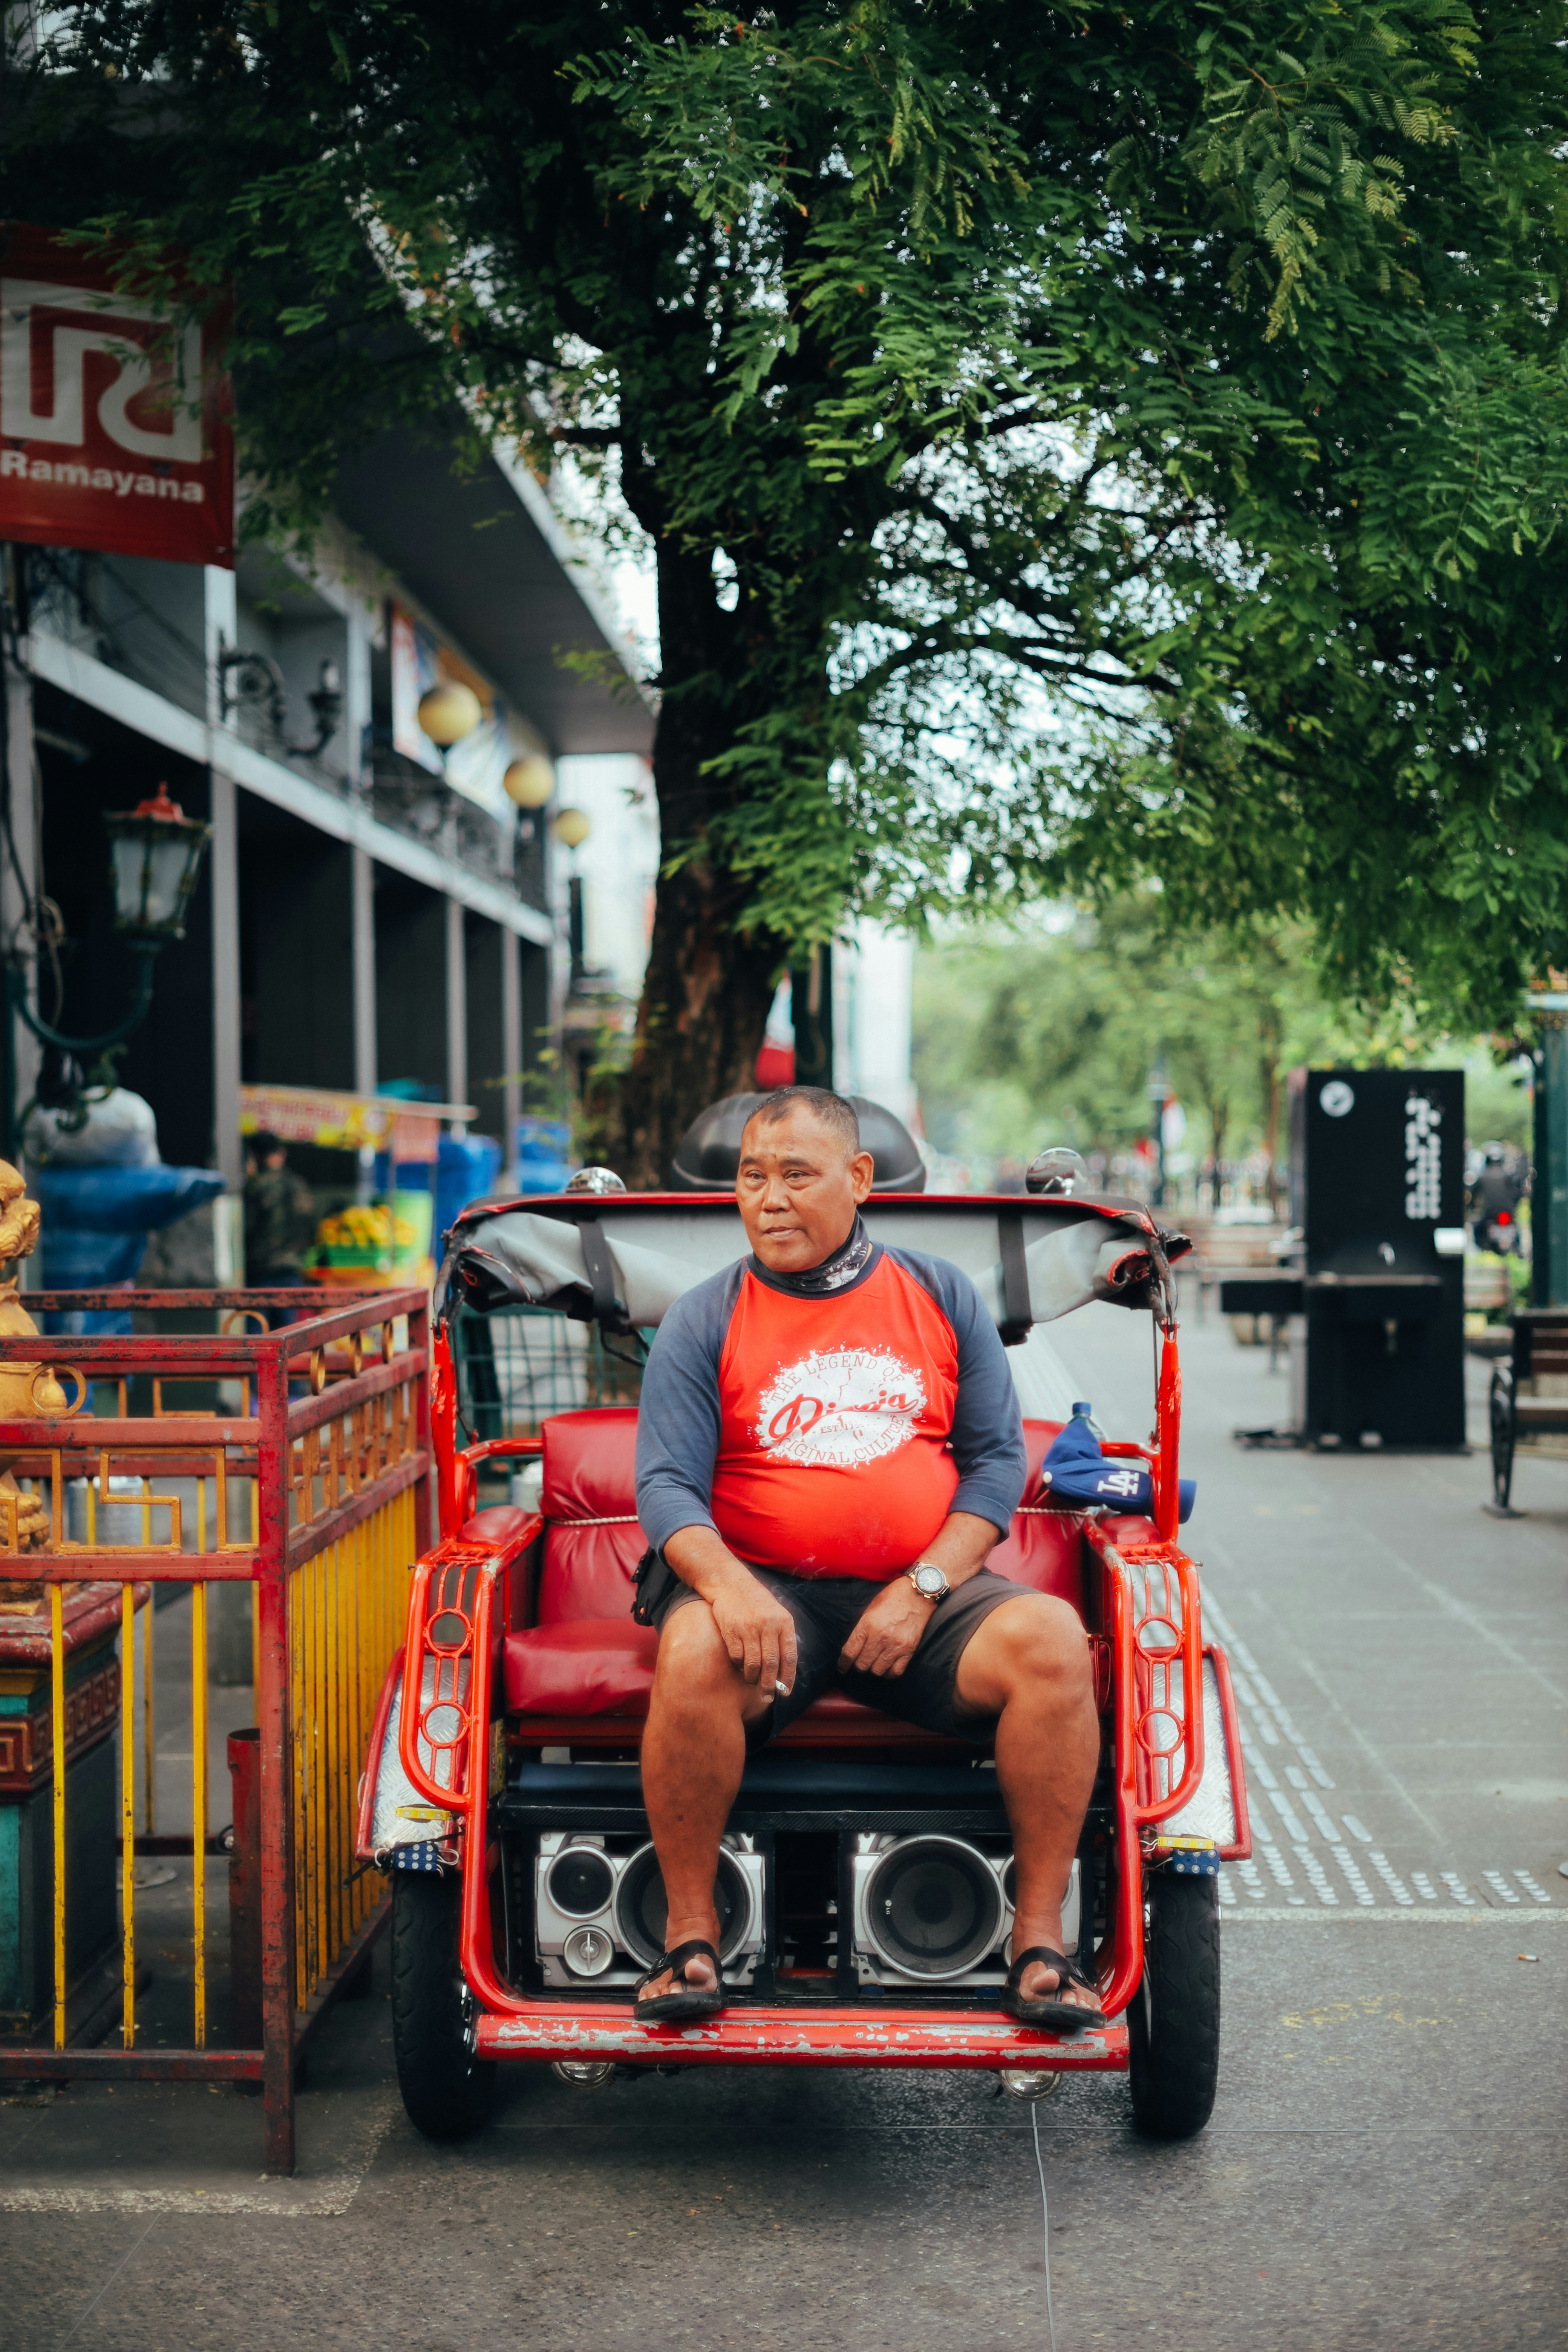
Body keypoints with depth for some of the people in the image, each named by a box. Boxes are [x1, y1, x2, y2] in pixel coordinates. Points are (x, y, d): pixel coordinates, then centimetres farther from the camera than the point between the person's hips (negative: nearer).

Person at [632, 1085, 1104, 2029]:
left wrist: (922, 1589, -7)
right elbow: (668, 1487, -2)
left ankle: (1041, 1937, -18)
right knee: (695, 1657, -35)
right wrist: (727, 1585, -24)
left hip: (924, 1589, 1)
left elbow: (998, 1456, 8)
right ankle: (691, 1933, -18)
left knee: (1052, 1639, -27)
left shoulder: (943, 1296, 10)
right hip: (765, 1588, -1)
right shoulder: (704, 1322, 5)